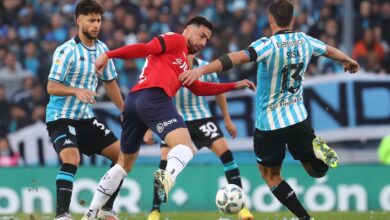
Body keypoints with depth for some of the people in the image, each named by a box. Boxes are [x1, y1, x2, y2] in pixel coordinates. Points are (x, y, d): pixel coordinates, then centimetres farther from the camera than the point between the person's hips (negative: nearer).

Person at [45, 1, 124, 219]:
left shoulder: (102, 49, 5)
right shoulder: (67, 51, -16)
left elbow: (110, 83, 17)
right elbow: (52, 87, -19)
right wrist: (76, 91, -35)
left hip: (86, 117, 8)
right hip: (61, 117, -7)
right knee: (71, 160, -29)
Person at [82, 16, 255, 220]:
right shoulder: (176, 40, 9)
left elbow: (199, 88, 33)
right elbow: (145, 49, -3)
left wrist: (235, 85, 33)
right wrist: (108, 55, -14)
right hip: (154, 98, -9)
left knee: (124, 164, 21)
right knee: (185, 147, -23)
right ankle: (167, 177, -55)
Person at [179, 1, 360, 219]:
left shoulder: (269, 45, -18)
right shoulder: (305, 41, 0)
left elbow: (237, 58, -33)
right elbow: (331, 51, 21)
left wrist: (202, 70, -41)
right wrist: (348, 60, 43)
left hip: (269, 123, -4)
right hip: (298, 117, 4)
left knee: (271, 175, 13)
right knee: (317, 170, 18)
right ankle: (319, 151, -16)